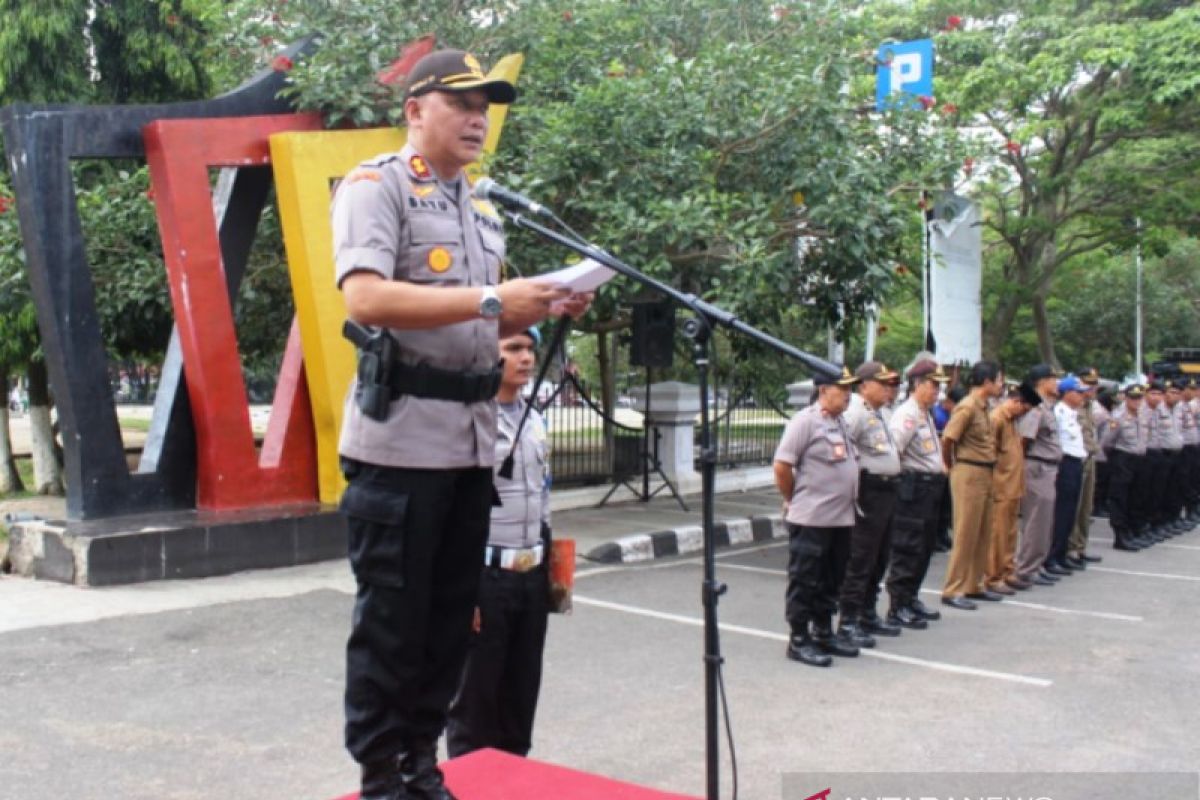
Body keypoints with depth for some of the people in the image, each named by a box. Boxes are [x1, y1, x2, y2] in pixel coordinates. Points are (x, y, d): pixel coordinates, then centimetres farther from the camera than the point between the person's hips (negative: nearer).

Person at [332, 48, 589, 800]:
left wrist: (540, 309, 5)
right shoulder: (375, 185, -5)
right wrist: (492, 300, -24)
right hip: (400, 441, -8)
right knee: (391, 620, 1)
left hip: (471, 440, 8)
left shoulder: (484, 210, 18)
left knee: (451, 616, 13)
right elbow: (365, 299, -21)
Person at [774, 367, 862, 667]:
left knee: (831, 581, 16)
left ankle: (823, 634, 28)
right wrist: (793, 499, -4)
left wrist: (848, 499, 15)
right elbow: (782, 467, -14)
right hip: (811, 519, -8)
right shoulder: (805, 421, -13)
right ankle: (798, 640, 8)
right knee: (804, 582, 0)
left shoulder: (840, 422, 13)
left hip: (841, 517, 8)